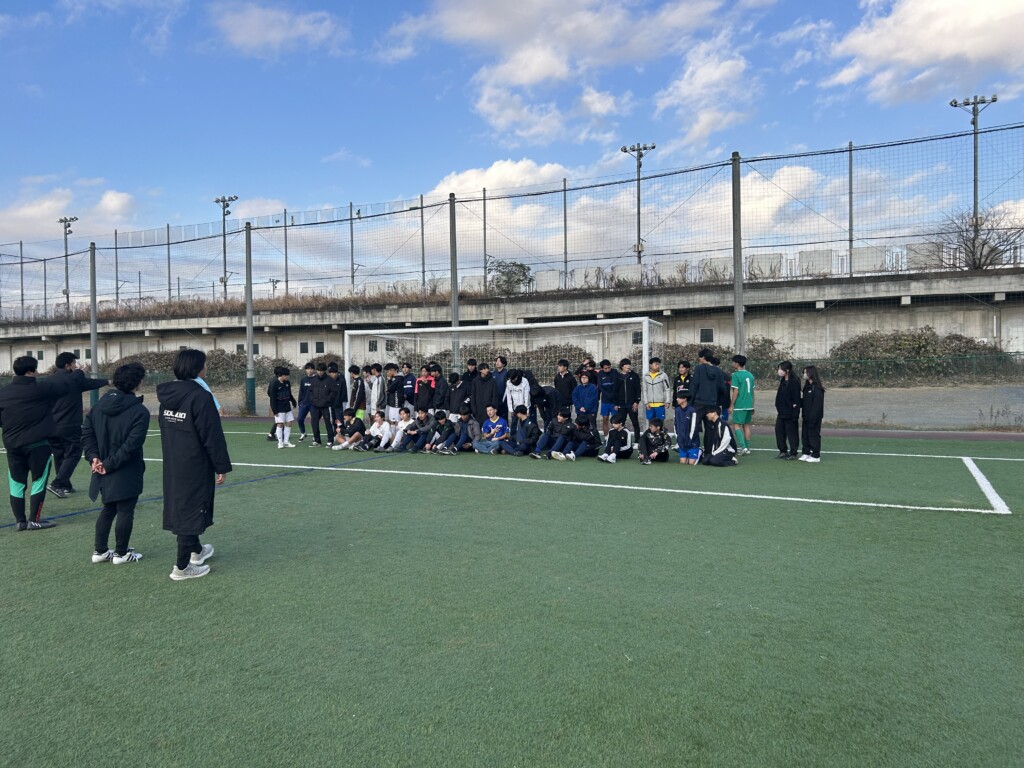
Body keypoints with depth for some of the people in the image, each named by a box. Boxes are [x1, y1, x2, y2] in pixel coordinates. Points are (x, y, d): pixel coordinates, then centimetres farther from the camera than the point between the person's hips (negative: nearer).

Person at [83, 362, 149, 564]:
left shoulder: (101, 404, 3)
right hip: (127, 473, -6)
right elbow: (131, 445, -22)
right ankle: (121, 553, 17)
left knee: (108, 509, 20)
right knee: (125, 512, 7)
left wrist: (93, 456, -1)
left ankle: (99, 551, 27)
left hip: (104, 471, 7)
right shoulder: (139, 411, -17)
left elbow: (87, 432, 2)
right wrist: (110, 465, -16)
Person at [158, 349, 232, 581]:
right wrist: (222, 467, -12)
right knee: (191, 509, 1)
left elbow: (166, 428, 14)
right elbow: (213, 437, -19)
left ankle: (195, 550, 40)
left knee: (180, 506, 20)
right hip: (195, 466, -8)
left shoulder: (168, 395, 5)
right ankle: (182, 567, 8)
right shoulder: (200, 397, -19)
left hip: (172, 465, 8)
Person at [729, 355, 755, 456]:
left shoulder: (736, 375, -10)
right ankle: (747, 448, 13)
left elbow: (736, 392, -14)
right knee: (746, 425, 12)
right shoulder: (750, 375, 10)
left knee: (736, 425, -1)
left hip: (740, 406, -7)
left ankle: (742, 447, -12)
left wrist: (731, 405, -7)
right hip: (749, 405, 7)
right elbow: (752, 391, 15)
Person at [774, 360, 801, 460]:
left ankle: (793, 453, 10)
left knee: (791, 433, 1)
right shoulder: (782, 381, 12)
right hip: (782, 412, 8)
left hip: (790, 413, -8)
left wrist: (796, 413, -17)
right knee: (779, 430, 10)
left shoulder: (794, 381, -13)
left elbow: (796, 399, -15)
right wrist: (778, 409, 16)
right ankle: (783, 451, 21)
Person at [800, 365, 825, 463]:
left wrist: (812, 418, -22)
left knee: (814, 435, 0)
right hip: (806, 416, 9)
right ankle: (806, 453, 23)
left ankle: (816, 456, 8)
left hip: (814, 417, -9)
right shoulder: (807, 386, 11)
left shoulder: (817, 388, -16)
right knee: (805, 435, 13)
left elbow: (817, 404, -20)